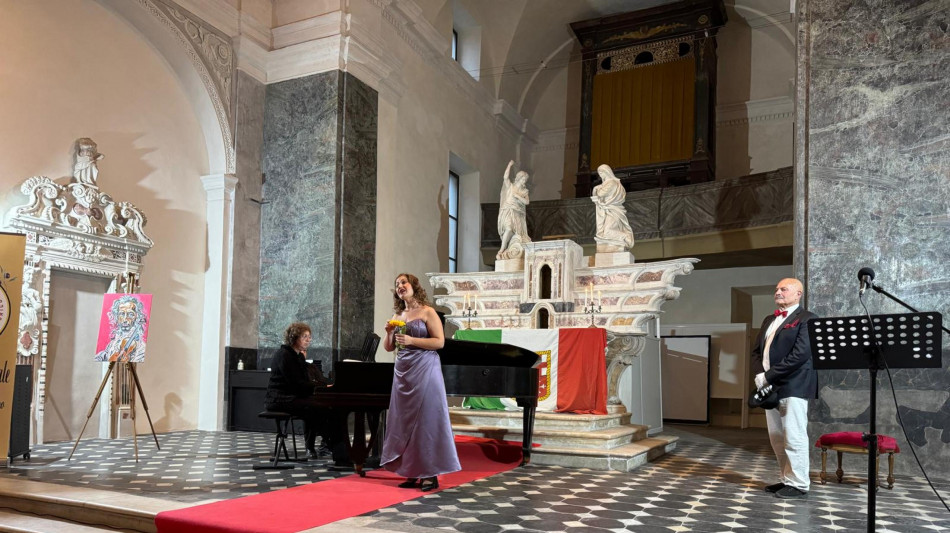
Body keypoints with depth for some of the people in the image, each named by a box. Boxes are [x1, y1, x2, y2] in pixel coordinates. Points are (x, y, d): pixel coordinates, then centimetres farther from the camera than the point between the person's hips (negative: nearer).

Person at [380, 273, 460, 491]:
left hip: (424, 370, -6)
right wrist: (389, 332, -4)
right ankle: (413, 473, 11)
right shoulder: (397, 315, 14)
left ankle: (430, 474, 0)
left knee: (426, 419, -5)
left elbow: (440, 341, -9)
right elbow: (388, 347, 15)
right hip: (403, 372, 6)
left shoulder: (427, 312, -2)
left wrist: (411, 340, -17)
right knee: (406, 420, 5)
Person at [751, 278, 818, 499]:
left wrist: (769, 376, -16)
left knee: (793, 437, -5)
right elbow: (757, 350, 17)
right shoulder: (769, 320, 20)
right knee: (777, 438, 11)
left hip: (793, 386, -8)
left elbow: (800, 354, -16)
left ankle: (798, 484, 4)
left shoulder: (807, 319, -6)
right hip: (770, 387, 8)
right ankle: (786, 479, 20)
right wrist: (760, 375, -3)